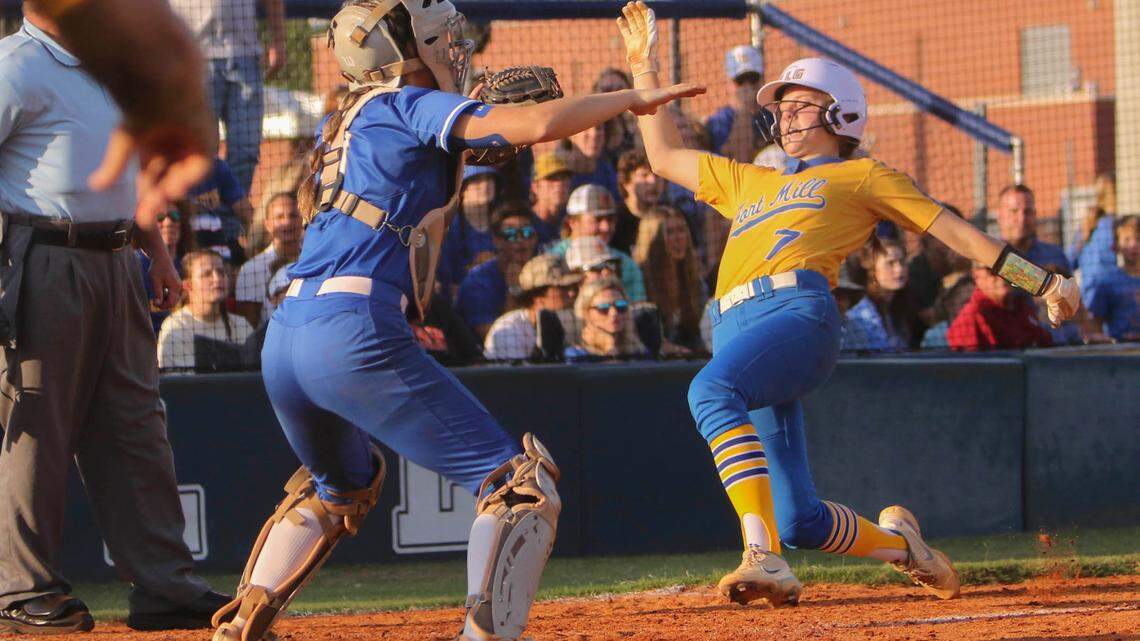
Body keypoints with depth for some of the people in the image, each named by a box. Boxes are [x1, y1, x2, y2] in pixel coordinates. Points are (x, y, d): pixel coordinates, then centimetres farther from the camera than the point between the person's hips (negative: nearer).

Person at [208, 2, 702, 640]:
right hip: (356, 332, -9)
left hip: (283, 342, 9)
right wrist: (632, 98, 3)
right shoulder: (408, 106, 2)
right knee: (522, 483, -8)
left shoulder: (343, 121, 24)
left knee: (343, 481, 37)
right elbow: (536, 124, -10)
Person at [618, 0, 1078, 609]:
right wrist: (645, 66, 42)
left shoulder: (862, 176, 22)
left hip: (798, 311, -5)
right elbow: (665, 155, 45)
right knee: (799, 520, -4)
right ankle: (897, 542, 26)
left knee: (712, 391, -38)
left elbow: (953, 229, 20)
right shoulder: (748, 181, 37)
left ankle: (764, 557, -49)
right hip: (733, 326, 5)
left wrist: (1042, 281, 17)